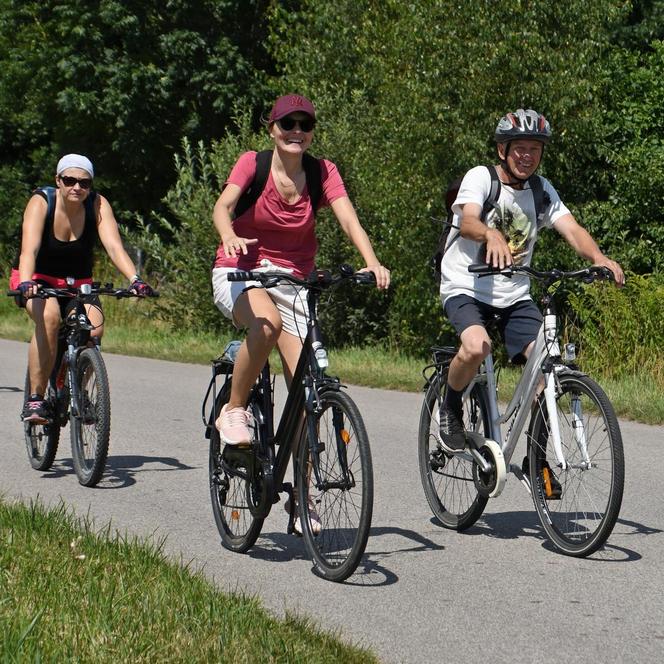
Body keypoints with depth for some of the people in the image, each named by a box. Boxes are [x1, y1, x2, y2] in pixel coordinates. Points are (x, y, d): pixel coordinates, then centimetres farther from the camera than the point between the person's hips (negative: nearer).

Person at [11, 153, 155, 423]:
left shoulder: (98, 205, -14)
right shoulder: (41, 202, -20)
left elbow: (114, 246, -26)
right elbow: (29, 249, -34)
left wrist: (135, 279, -43)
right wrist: (26, 283, -53)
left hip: (77, 284, 3)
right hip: (39, 280, -3)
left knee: (94, 327, -26)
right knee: (49, 316, -35)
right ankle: (35, 398, -27)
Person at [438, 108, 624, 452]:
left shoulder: (542, 190, 4)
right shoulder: (480, 177, -10)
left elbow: (571, 228, -10)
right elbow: (467, 222, -29)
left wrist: (599, 258, -32)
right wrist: (491, 235, -53)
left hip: (514, 296, 5)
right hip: (466, 288, -5)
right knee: (477, 346, -33)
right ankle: (450, 409, -2)